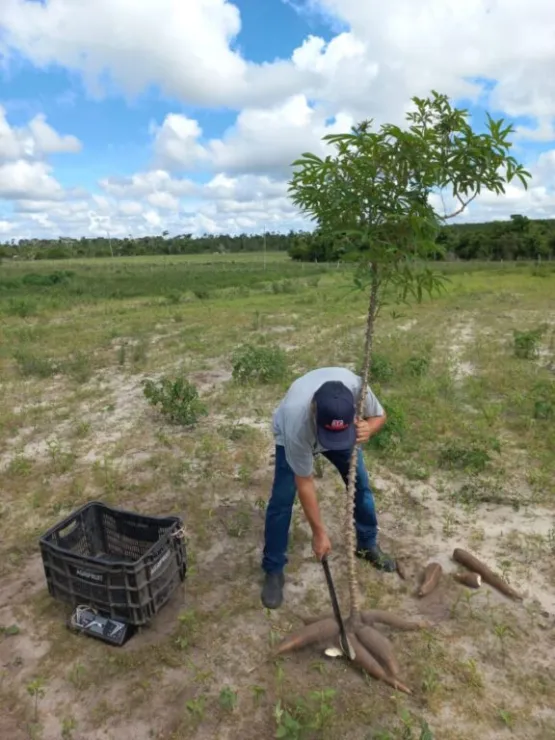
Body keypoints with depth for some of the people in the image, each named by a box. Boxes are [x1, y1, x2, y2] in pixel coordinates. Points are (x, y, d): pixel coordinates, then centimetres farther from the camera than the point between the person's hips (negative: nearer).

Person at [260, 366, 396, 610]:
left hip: (345, 430, 4)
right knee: (282, 500, -9)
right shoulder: (296, 422, -46)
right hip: (292, 435, -3)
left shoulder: (356, 386, -41)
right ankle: (273, 570, 11)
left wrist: (367, 429, -41)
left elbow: (379, 415, -17)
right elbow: (304, 483, -32)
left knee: (361, 485, 7)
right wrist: (319, 533, -25)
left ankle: (368, 544, 33)